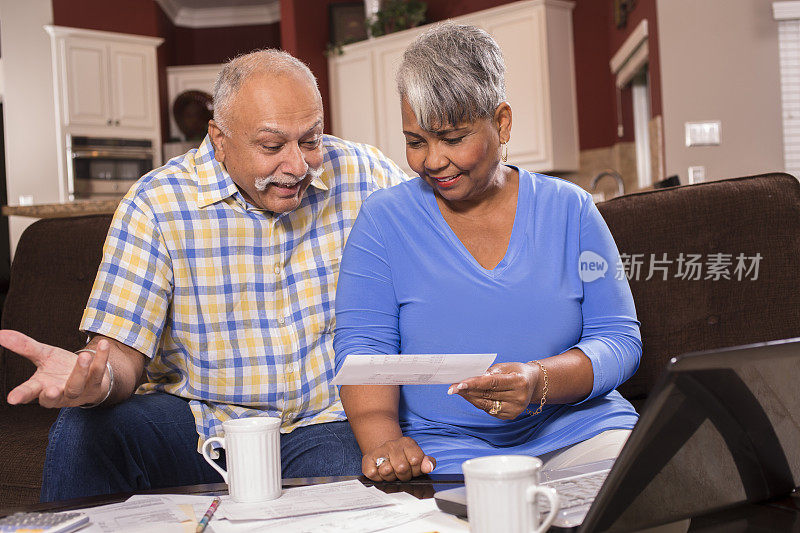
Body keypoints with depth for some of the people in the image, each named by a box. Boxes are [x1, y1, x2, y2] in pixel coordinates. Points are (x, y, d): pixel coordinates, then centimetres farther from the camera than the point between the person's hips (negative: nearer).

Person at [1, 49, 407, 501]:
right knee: (84, 431, -26)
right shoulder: (156, 205, -10)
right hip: (194, 420, 0)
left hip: (323, 423, 0)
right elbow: (123, 354, -13)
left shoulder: (363, 176, -6)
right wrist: (99, 376, -40)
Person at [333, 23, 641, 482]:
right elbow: (363, 344, -4)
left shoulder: (569, 210, 7)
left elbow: (620, 341, 3)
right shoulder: (384, 219, 5)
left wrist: (538, 382, -19)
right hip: (447, 452, -2)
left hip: (579, 430, 2)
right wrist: (383, 439, -24)